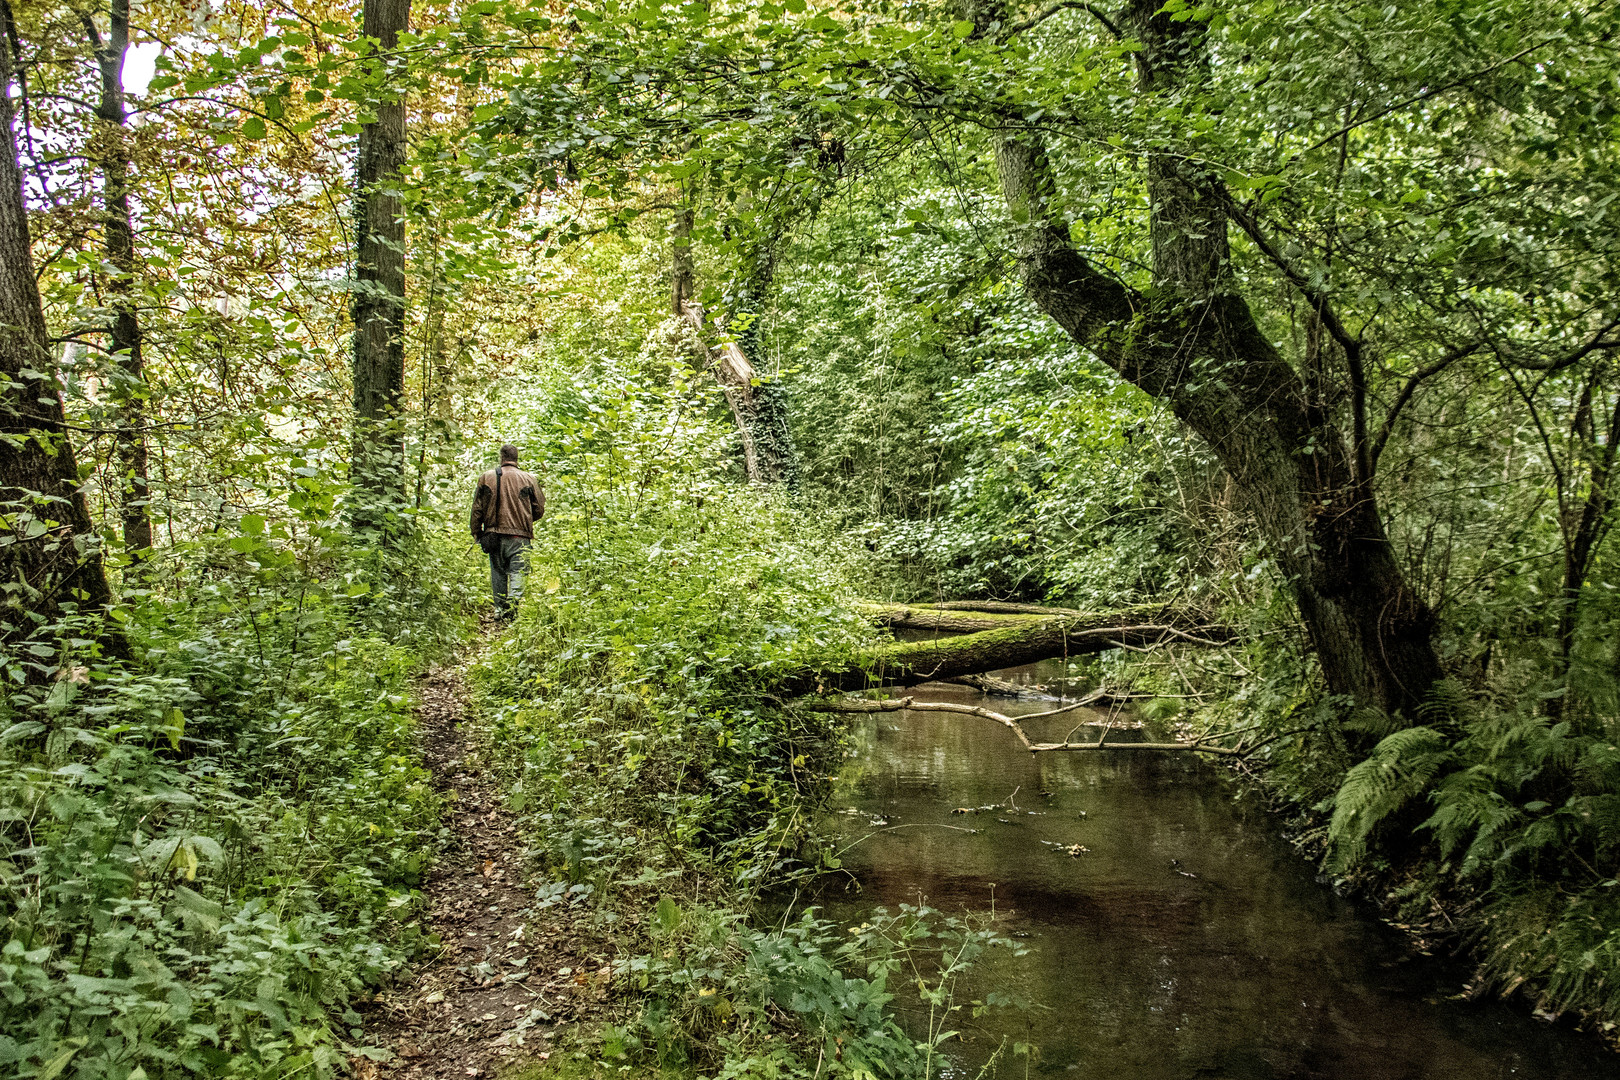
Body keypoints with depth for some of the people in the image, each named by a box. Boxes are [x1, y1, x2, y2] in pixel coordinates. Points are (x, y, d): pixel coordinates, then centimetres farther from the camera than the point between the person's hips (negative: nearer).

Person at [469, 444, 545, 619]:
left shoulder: (486, 478, 4)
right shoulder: (529, 479, 0)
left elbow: (477, 509, 6)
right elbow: (539, 510, 6)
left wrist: (476, 534, 15)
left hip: (493, 534, 2)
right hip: (519, 535, -2)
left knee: (498, 573, 14)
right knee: (517, 572, -4)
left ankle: (499, 609, 17)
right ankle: (512, 605, -22)